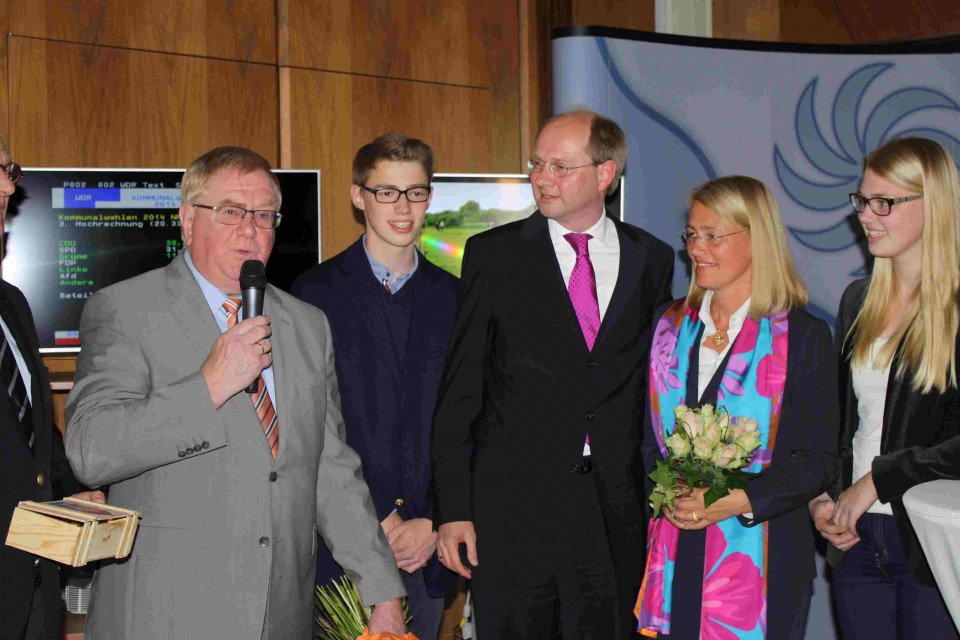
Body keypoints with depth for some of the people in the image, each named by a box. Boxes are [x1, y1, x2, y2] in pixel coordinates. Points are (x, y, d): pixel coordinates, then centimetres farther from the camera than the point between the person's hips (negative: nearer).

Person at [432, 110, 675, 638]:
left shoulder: (653, 259, 6)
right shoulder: (493, 254, 0)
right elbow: (459, 391, 0)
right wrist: (452, 510, -5)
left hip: (615, 513, 2)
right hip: (511, 510, -2)